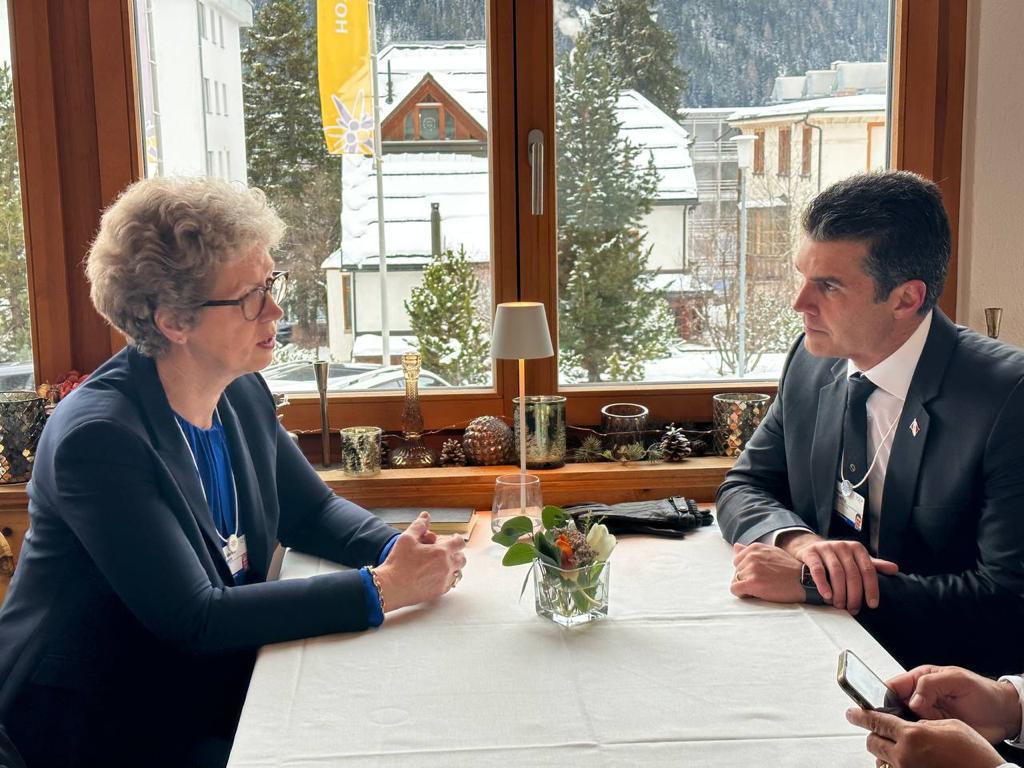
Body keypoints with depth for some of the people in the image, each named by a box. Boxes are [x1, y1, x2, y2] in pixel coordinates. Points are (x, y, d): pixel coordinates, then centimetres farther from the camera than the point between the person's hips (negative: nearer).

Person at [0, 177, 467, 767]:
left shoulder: (243, 393, -1)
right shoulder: (98, 436, -24)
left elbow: (312, 510, 9)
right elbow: (193, 620, -27)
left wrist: (397, 550, -12)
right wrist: (380, 589, -28)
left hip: (216, 691, 7)